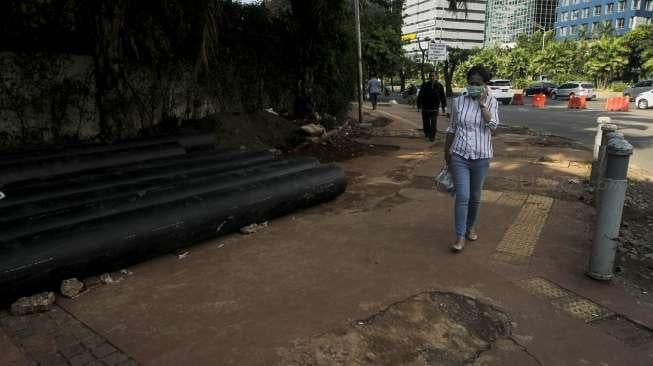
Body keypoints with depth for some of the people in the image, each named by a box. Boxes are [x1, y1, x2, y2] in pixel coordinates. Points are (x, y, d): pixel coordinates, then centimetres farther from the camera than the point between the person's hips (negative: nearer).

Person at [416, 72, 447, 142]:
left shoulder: (439, 86, 3)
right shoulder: (424, 85, 1)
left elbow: (443, 97, 7)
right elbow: (420, 96, 4)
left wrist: (444, 107, 6)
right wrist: (419, 105, 1)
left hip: (434, 108, -1)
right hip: (425, 108, 1)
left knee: (433, 123, -3)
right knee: (425, 122, 10)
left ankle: (432, 136, 4)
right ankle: (426, 133, 28)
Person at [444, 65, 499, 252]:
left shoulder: (491, 102, -2)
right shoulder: (458, 101, 0)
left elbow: (492, 125, -18)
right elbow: (451, 129, 7)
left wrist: (482, 103, -17)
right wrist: (446, 152, 10)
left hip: (481, 157, 1)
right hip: (459, 155, 0)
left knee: (475, 196, 14)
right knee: (462, 196, -7)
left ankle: (471, 226, 35)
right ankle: (460, 236, 2)